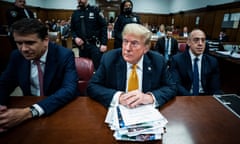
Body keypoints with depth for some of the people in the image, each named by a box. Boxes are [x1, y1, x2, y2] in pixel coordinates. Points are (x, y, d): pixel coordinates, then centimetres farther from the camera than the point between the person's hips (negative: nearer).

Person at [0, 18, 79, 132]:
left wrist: (30, 112, -37)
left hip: (62, 108, -2)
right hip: (29, 106, 3)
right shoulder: (17, 56, -3)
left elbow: (69, 89, -28)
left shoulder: (64, 55, -18)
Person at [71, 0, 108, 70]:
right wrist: (75, 38, -4)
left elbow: (104, 26, -5)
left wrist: (104, 43, -13)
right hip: (82, 45, 4)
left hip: (95, 45, -4)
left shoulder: (95, 10, -1)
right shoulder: (75, 13, 12)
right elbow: (72, 29, 18)